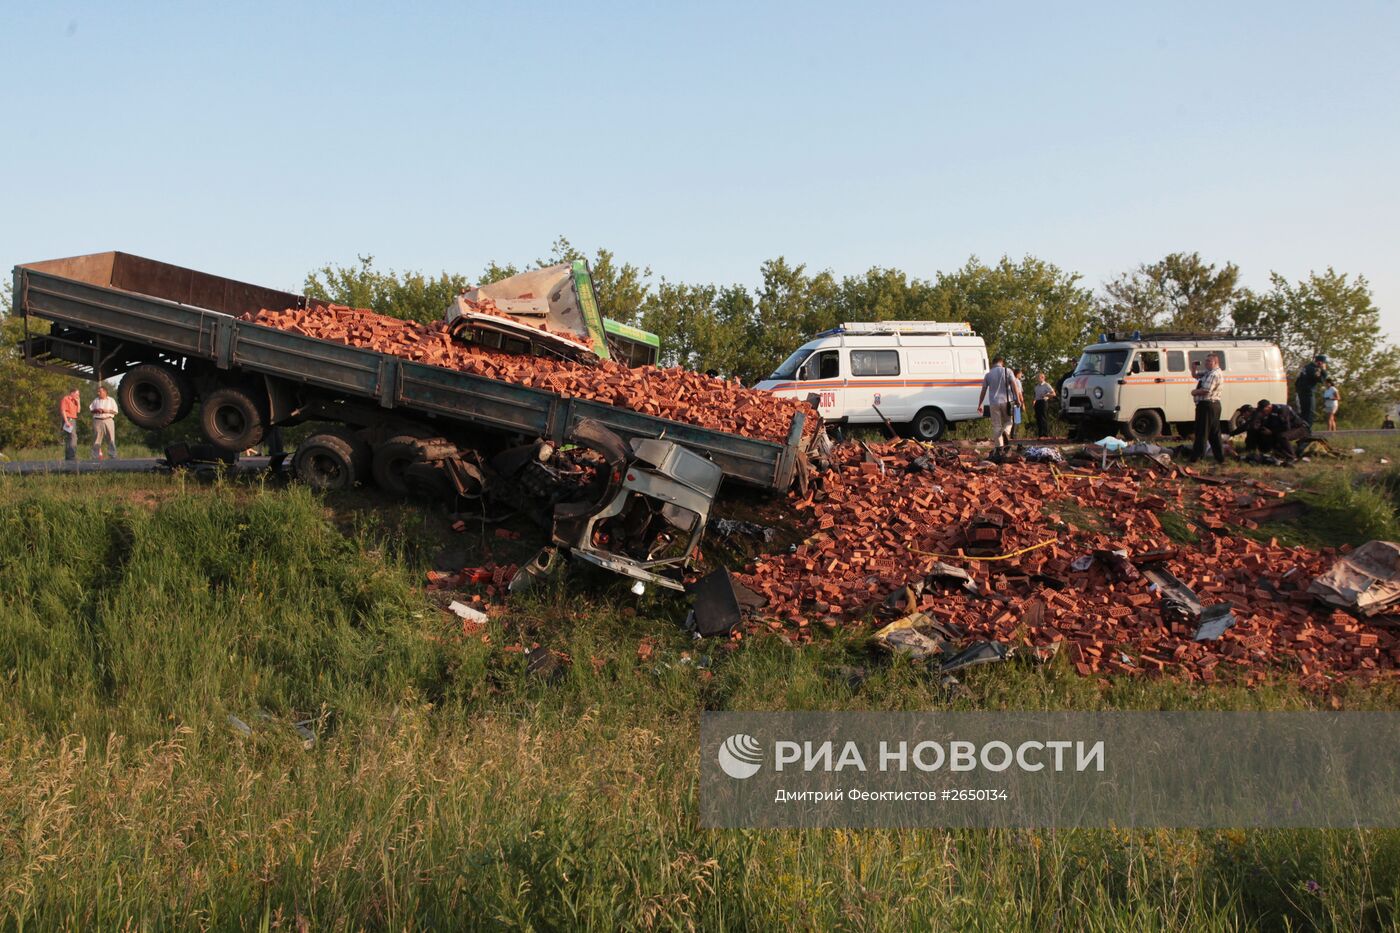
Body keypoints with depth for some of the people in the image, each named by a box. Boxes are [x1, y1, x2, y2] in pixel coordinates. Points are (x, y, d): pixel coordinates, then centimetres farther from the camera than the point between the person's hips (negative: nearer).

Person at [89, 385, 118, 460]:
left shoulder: (111, 400, 9)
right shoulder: (95, 400, 14)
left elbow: (115, 411, 5)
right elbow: (90, 409, 14)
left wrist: (107, 411, -10)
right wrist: (96, 410, -6)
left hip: (108, 420, -2)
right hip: (98, 421, 2)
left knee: (111, 439, -5)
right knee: (96, 439, -1)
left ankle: (114, 456, -4)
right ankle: (96, 456, 2)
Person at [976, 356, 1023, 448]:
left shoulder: (988, 374, 7)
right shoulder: (1007, 371, 2)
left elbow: (983, 390, 9)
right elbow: (1014, 385, -7)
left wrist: (980, 404, 15)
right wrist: (1017, 399, -4)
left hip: (994, 403, 1)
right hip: (1006, 401, -1)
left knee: (996, 426, 5)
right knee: (1008, 421, 15)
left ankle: (999, 446, -1)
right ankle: (1005, 432, -18)